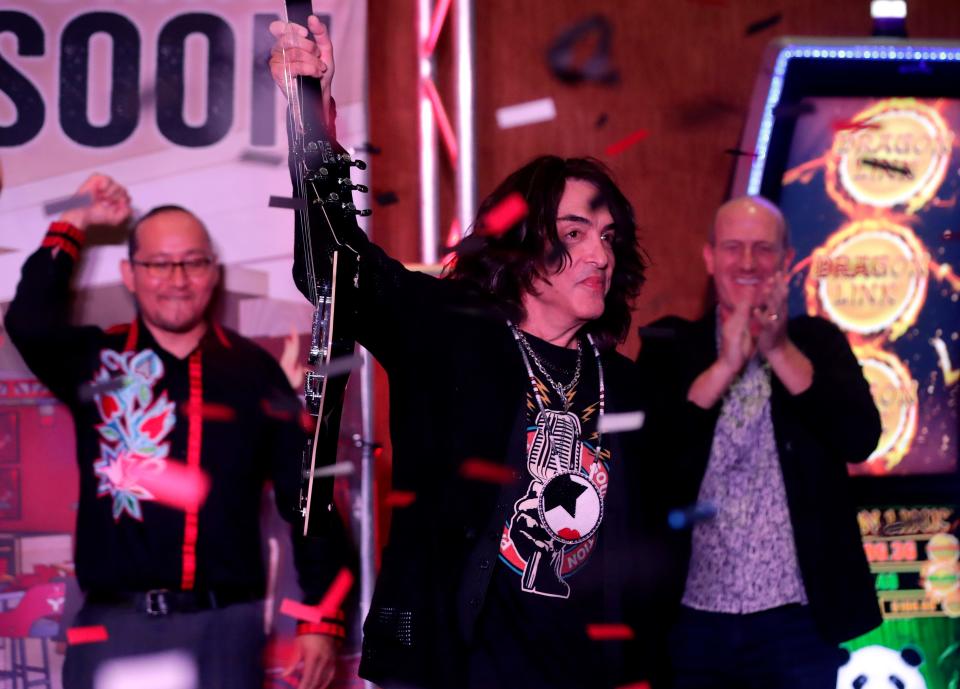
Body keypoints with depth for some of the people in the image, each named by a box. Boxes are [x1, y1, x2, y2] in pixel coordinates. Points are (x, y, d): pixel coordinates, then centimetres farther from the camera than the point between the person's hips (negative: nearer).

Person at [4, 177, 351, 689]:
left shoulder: (253, 371, 8)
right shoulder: (98, 360, 7)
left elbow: (304, 498, 8)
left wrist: (322, 619, 3)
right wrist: (75, 224, -4)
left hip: (224, 625, 1)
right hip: (115, 623, -1)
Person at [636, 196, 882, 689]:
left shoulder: (817, 342, 6)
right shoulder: (668, 347, 5)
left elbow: (861, 440, -8)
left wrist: (780, 350, -15)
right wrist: (725, 364, -14)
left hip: (799, 618, 0)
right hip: (692, 617, 1)